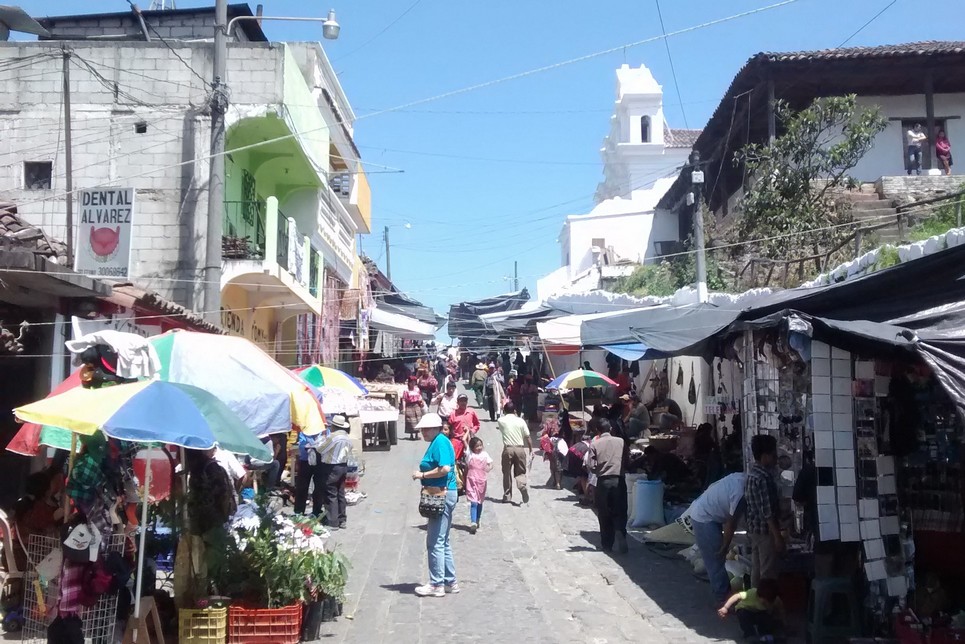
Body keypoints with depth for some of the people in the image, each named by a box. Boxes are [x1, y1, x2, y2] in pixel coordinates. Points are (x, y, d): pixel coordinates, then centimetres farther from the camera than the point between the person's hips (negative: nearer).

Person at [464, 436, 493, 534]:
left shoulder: (485, 455, 3)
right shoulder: (470, 456, 0)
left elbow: (490, 464, -4)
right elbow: (466, 469, 6)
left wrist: (489, 468, -28)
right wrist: (465, 481, 8)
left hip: (482, 481, 3)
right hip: (472, 481, -3)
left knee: (479, 502, 13)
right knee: (474, 502, -13)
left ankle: (477, 521, 27)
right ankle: (473, 523, -23)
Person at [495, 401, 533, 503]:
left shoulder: (501, 421, 1)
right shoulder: (520, 421, 2)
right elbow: (528, 437, 2)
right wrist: (531, 449, 11)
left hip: (508, 449, -1)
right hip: (520, 449, 1)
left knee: (507, 473, 10)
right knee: (520, 473, 8)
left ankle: (507, 497, 13)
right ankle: (523, 485, -23)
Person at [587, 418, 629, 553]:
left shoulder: (594, 444, -2)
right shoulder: (621, 441, 2)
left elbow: (592, 467, -5)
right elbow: (626, 462, 2)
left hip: (603, 481, 0)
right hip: (619, 480, 0)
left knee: (604, 514, 10)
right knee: (620, 513, 6)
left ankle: (607, 544, 13)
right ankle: (620, 541, -7)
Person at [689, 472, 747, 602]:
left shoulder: (742, 477, -1)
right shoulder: (740, 494, -27)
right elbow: (731, 523, -17)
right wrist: (725, 546, -5)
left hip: (700, 511, 9)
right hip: (704, 519, -9)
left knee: (716, 557, 19)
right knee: (716, 557, 1)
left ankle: (723, 590, 30)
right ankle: (724, 595, 11)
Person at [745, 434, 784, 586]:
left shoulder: (751, 474, 9)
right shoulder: (763, 477, -21)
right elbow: (767, 512, -23)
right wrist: (778, 536, -20)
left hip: (753, 529, 10)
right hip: (765, 530, -10)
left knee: (757, 570, 16)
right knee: (769, 574, -1)